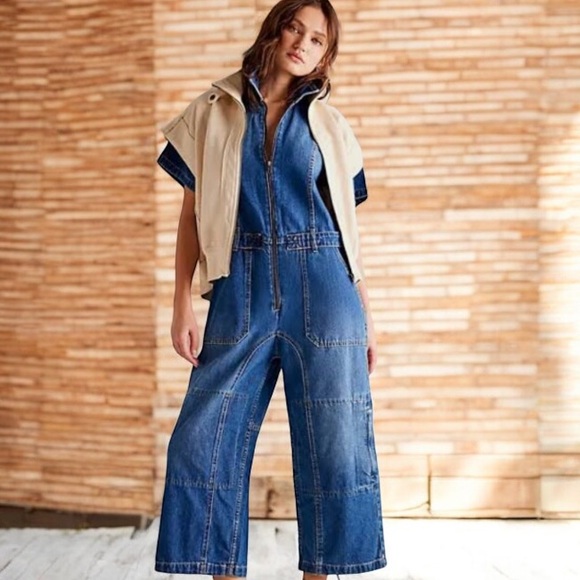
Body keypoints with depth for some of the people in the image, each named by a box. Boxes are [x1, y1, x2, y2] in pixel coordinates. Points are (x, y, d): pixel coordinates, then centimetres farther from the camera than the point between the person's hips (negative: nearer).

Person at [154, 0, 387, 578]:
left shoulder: (328, 124, 11)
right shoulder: (213, 113, 8)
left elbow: (346, 223, 12)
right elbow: (192, 215, 6)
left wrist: (366, 314, 8)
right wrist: (182, 304, -3)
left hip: (323, 293, 1)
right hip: (242, 293, 0)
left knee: (334, 445, 1)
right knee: (206, 440, -3)